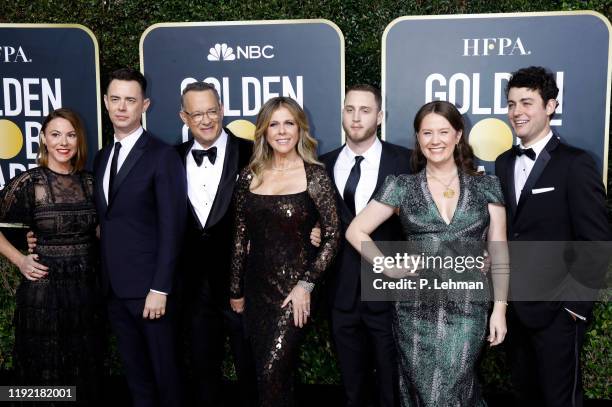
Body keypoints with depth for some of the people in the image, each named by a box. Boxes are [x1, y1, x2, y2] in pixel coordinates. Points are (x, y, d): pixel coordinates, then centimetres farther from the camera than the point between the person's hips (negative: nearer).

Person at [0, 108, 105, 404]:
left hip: (87, 289, 4)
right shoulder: (27, 183, -8)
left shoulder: (90, 182, 4)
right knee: (45, 372, 10)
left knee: (85, 373, 15)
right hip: (43, 291, -3)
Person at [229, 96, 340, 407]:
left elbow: (332, 236, -6)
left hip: (294, 287, -4)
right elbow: (240, 237, 8)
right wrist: (236, 290, 10)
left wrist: (306, 284, -12)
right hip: (257, 287, 4)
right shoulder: (249, 177, 4)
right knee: (265, 374, 13)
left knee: (272, 373, -8)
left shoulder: (314, 176, -6)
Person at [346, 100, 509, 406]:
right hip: (416, 309, 1)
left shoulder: (485, 187, 4)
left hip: (467, 309, 0)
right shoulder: (402, 187, 1)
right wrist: (389, 268, -3)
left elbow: (498, 252, 5)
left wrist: (500, 308, 0)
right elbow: (355, 231, 5)